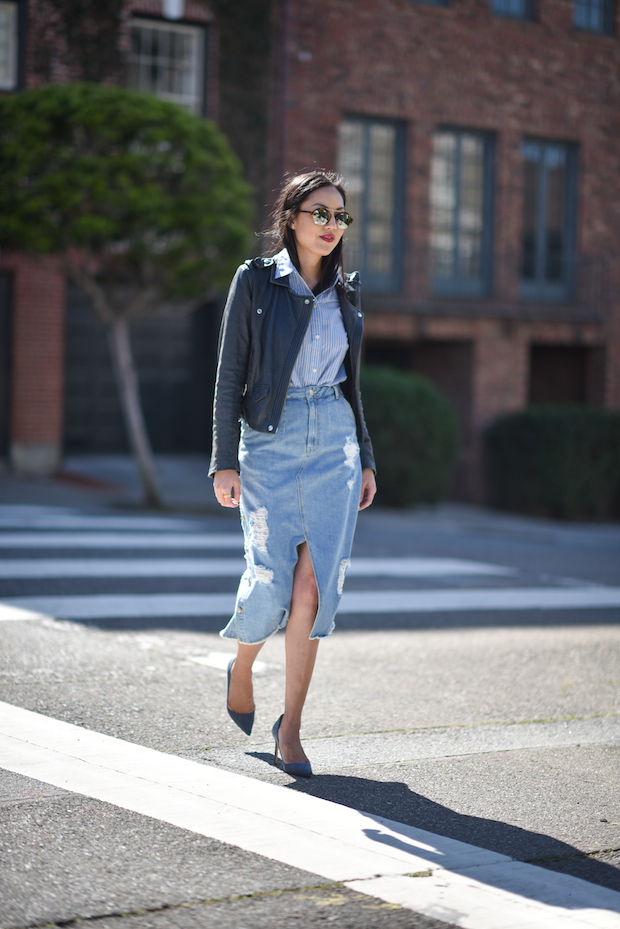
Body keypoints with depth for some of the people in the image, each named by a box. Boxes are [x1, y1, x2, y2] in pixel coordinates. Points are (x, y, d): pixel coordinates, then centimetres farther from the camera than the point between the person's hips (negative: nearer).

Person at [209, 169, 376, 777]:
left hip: (334, 445, 3)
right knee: (272, 582, -7)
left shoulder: (345, 294, 12)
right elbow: (230, 376, -2)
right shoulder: (255, 281, 0)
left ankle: (290, 726, 2)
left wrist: (365, 460, 14)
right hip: (271, 442, -3)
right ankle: (242, 664, 28)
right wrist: (225, 461, -8)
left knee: (313, 585, -6)